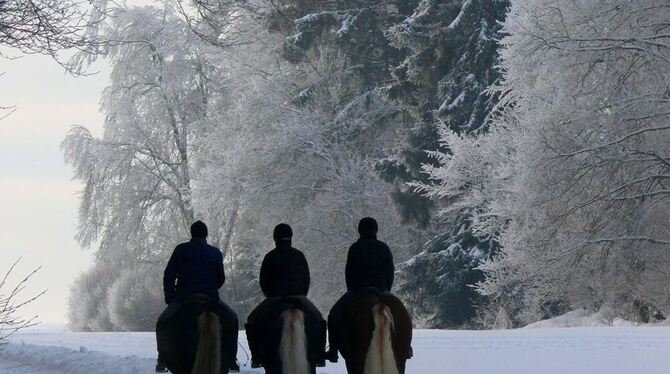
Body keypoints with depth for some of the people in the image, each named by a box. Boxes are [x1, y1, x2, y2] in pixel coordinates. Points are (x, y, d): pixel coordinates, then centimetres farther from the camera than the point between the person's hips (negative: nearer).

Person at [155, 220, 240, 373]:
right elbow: (221, 279, 12)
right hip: (210, 298, 1)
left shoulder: (181, 250, 4)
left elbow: (169, 275, 2)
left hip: (183, 298, -1)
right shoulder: (216, 253, 8)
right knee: (231, 321, 24)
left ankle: (162, 361, 9)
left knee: (162, 324, 21)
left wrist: (170, 298, 8)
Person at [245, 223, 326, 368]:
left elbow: (263, 282, 6)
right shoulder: (299, 256, 7)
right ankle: (318, 356, 11)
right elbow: (307, 280, 12)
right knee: (319, 321, 22)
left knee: (252, 322, 15)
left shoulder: (270, 257, 1)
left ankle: (257, 357, 3)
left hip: (274, 298, -2)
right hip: (299, 297, 2)